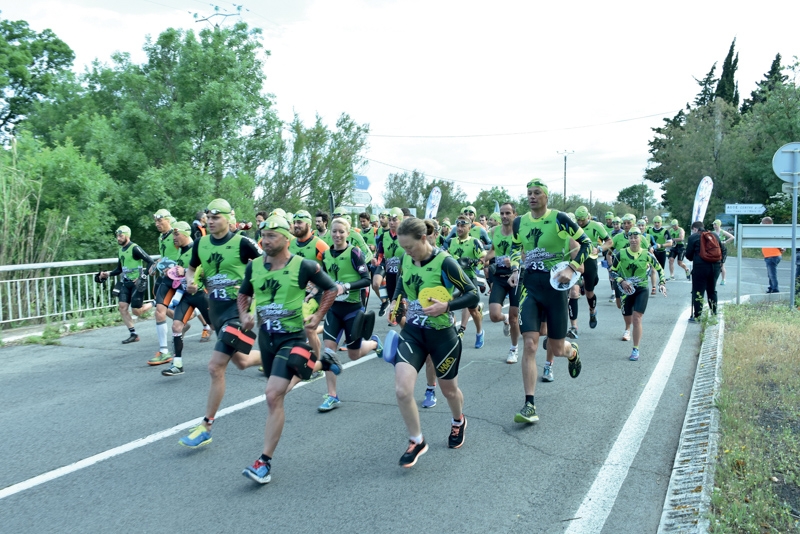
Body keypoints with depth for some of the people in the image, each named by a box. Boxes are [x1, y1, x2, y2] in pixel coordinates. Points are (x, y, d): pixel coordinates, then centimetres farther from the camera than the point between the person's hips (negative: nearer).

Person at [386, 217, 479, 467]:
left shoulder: (444, 262, -19)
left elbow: (473, 295, -16)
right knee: (402, 390, -13)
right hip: (412, 332, 4)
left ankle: (458, 422, 51)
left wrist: (446, 306, -29)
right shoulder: (406, 259, -3)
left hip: (441, 334, -4)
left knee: (448, 389, 17)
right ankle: (416, 441, 9)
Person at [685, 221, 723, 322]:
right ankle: (714, 314, 22)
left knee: (698, 292, 0)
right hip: (715, 267, 6)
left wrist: (693, 258, 20)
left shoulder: (693, 237, -2)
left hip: (700, 267, -6)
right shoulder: (715, 235, 14)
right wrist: (721, 262, 19)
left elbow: (688, 255, 0)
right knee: (712, 290, 18)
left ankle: (697, 316, 0)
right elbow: (723, 250, 15)